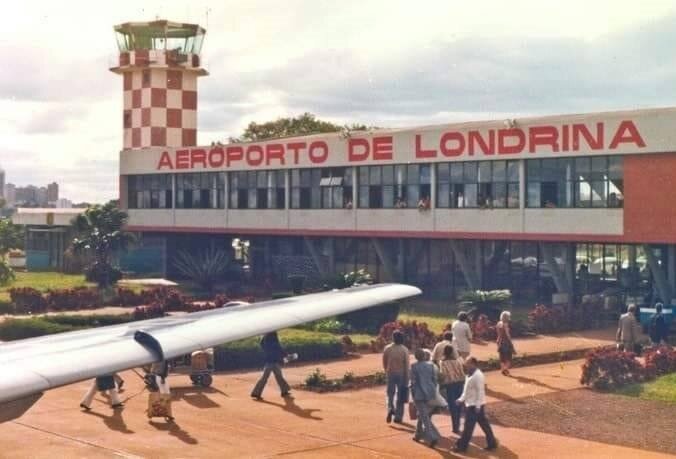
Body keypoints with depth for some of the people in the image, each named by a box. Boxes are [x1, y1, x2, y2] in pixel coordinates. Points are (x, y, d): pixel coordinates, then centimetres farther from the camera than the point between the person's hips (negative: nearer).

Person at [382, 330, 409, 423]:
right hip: (401, 374, -1)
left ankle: (390, 408, -15)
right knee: (400, 396, 8)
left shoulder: (387, 348, -3)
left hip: (391, 374, 1)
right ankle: (398, 417, 10)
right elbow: (406, 365, -9)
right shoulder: (404, 350, -9)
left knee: (390, 394, 12)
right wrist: (407, 380, -4)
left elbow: (384, 362, 4)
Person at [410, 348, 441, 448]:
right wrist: (433, 392, 14)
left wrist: (413, 395, -1)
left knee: (425, 417, -4)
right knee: (422, 414, 23)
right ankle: (419, 435, 32)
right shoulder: (431, 365, 1)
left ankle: (432, 438, -16)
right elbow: (434, 379, 5)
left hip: (419, 394, -5)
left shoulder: (414, 366, -10)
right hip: (430, 393, 5)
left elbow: (413, 382, -10)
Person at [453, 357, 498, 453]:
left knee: (468, 426, -1)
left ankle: (461, 446, 6)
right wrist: (461, 399, 15)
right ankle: (492, 443, 19)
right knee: (484, 424, 13)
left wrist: (477, 406, -23)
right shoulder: (470, 375, 12)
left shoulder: (478, 375, -19)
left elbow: (480, 391, -21)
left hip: (475, 405, -10)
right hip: (470, 404, 10)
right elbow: (466, 390, 21)